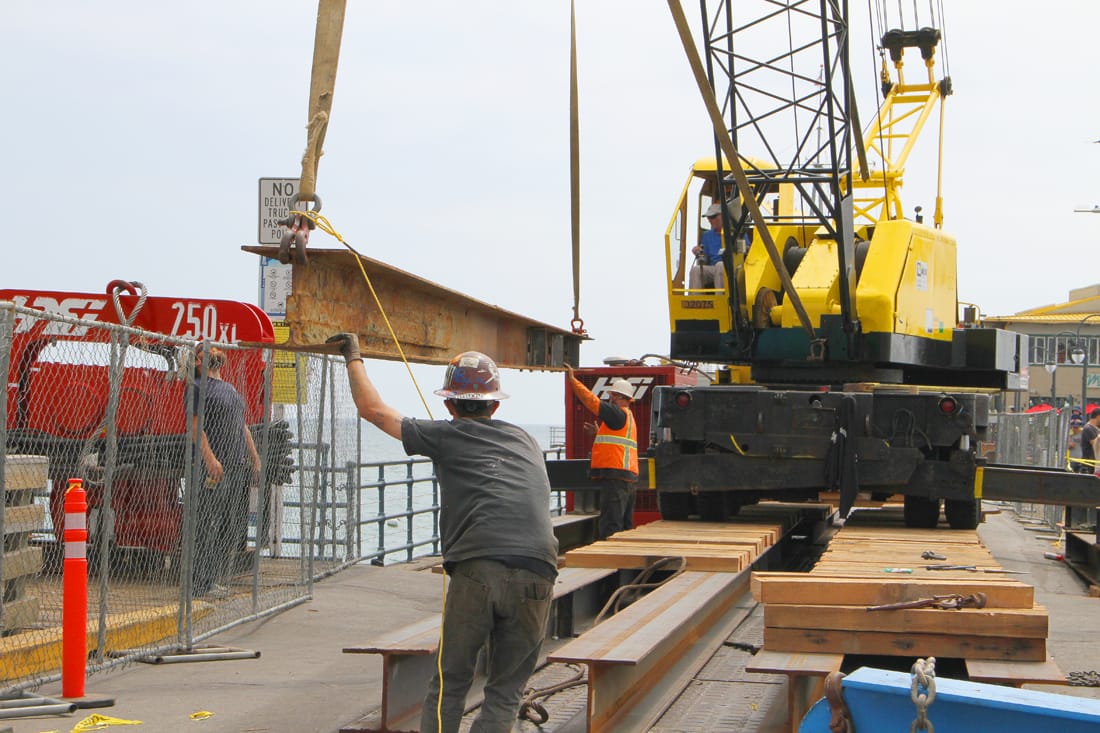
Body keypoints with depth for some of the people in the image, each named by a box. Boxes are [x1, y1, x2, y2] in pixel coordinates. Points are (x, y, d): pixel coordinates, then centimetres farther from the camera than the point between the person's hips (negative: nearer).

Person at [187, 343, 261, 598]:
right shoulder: (198, 387, -3)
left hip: (238, 467, 9)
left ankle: (216, 579, 13)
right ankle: (201, 583, -6)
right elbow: (195, 426, -13)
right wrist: (210, 458, -23)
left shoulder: (231, 389, 23)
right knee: (208, 524, -8)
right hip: (214, 468, -9)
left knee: (232, 527, 7)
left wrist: (255, 458, 19)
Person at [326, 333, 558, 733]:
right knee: (505, 690, 12)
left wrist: (353, 358, 36)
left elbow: (372, 408, 21)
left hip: (478, 569, -3)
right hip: (537, 573, 3)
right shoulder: (526, 441, 25)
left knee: (449, 682, 12)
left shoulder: (446, 435, 13)